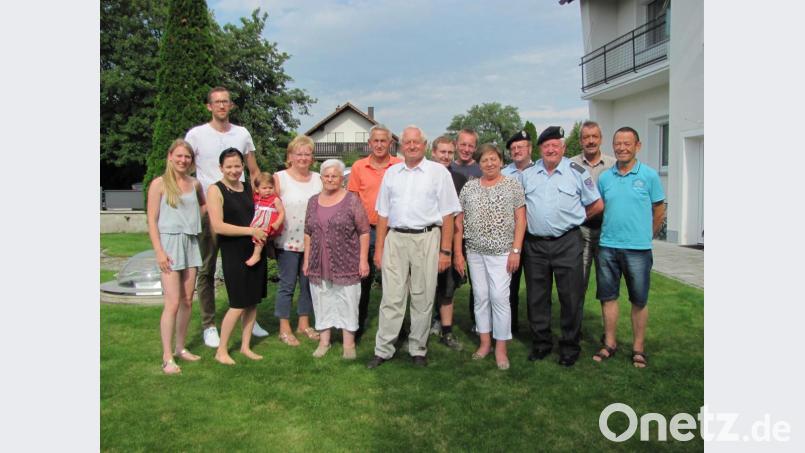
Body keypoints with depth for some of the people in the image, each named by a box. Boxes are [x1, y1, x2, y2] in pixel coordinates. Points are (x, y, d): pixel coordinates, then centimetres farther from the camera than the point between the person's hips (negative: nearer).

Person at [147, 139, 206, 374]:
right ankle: (167, 357, -2)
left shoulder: (195, 184, 9)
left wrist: (192, 218, 10)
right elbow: (152, 220, -7)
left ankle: (181, 348, 23)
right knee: (173, 302, -10)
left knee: (187, 301, 10)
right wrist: (159, 252, -14)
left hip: (191, 243, 6)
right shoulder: (159, 183, -5)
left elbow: (203, 205, 30)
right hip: (170, 242, -5)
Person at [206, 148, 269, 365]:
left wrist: (263, 230, 3)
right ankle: (221, 350, 12)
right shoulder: (215, 190, -8)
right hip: (233, 253, -6)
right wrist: (250, 231, -17)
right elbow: (218, 226, -17)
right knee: (238, 304, -4)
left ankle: (245, 346, 22)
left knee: (253, 301, 9)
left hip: (255, 250, 6)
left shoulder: (248, 188, 10)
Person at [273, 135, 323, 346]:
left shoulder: (318, 179, 8)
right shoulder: (279, 178, -3)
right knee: (287, 285, 4)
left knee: (308, 283, 12)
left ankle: (304, 323, 27)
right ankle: (284, 329, 15)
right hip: (288, 241, -4)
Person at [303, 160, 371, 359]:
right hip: (319, 265, 4)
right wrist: (306, 260, 9)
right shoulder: (313, 201, 9)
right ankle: (324, 340, 25)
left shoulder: (351, 200, -6)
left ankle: (349, 343, 15)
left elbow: (364, 232, -7)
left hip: (346, 264, -4)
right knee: (322, 301, 12)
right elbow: (308, 233, 12)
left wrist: (363, 260, -11)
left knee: (347, 302, 4)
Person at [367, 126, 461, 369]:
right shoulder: (391, 173, 13)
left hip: (426, 239, -2)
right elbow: (383, 214, 14)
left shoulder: (438, 172, 2)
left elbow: (447, 215, 0)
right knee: (391, 298, 3)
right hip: (395, 239, 2)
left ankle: (418, 350, 19)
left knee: (423, 298, 6)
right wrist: (379, 248, 9)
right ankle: (383, 350, 12)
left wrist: (446, 251, -5)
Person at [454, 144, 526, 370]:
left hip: (502, 252, -3)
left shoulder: (513, 185, 1)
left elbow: (520, 220, -2)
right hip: (474, 252, 3)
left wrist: (516, 250, -9)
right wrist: (458, 253, 3)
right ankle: (485, 343, 21)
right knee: (480, 296, 8)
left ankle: (501, 348, 7)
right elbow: (459, 222, 8)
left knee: (499, 297, -5)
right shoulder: (469, 187, 7)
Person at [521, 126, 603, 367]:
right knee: (536, 297, 10)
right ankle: (541, 343, 24)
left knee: (571, 297, 2)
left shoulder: (576, 172, 0)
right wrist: (531, 221, 8)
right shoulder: (527, 174, 9)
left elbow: (597, 205, 6)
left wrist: (573, 219, 9)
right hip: (535, 244, 3)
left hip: (567, 243, -3)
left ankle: (570, 346, 16)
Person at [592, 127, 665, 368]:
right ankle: (609, 343, 23)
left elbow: (659, 212, 5)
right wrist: (611, 231, 10)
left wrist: (645, 237, 9)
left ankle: (638, 348, 18)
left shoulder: (649, 175, -2)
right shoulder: (605, 177, 6)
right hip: (607, 247, 3)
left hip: (638, 249, -3)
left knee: (639, 301, 6)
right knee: (608, 297, 9)